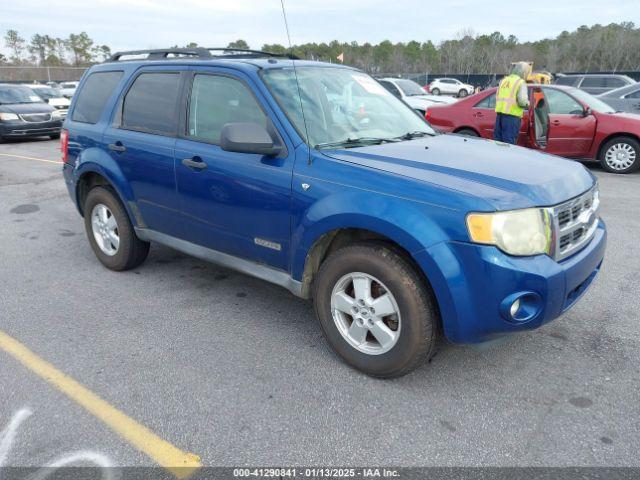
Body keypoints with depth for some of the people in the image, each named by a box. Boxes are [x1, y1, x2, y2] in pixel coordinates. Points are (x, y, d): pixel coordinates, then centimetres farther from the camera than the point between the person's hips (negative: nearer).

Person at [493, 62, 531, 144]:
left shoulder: (503, 80, 19)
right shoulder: (521, 82, -2)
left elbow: (497, 97, 15)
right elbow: (522, 100, -13)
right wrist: (527, 104, 7)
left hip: (499, 113, 6)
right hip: (512, 115, -6)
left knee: (498, 140, 10)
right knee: (509, 142, -6)